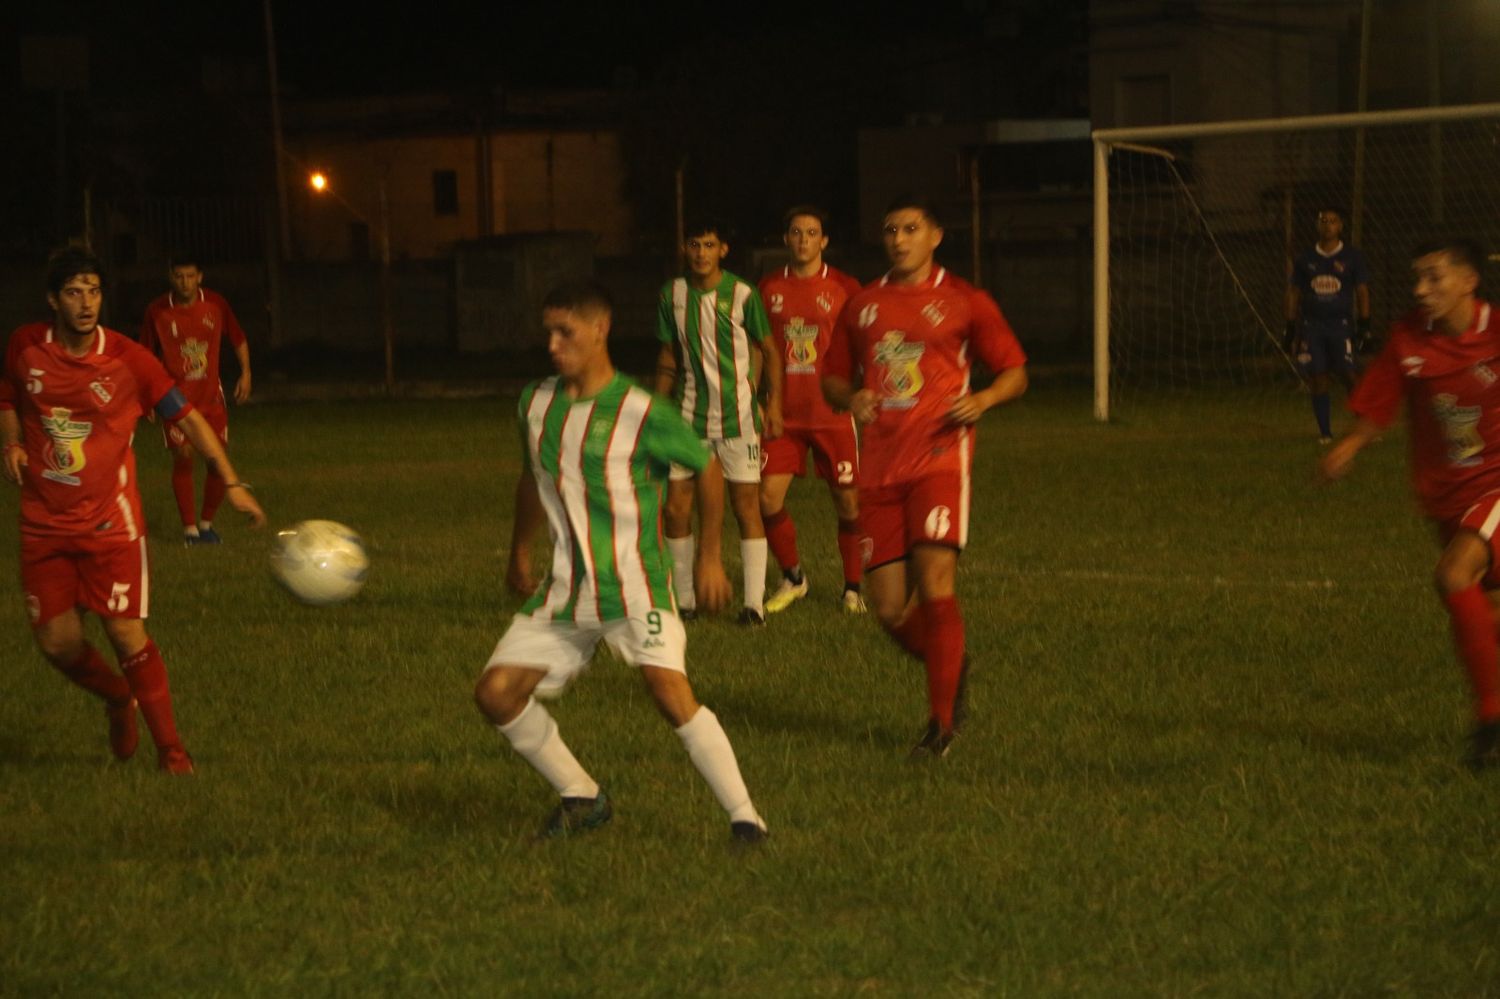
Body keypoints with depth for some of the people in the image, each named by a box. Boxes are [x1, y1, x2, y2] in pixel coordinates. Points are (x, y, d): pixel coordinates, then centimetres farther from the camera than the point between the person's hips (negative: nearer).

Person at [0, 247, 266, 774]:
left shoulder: (128, 359, -10)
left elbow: (186, 417, -3)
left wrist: (232, 482, -9)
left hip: (110, 521, -3)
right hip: (44, 524, 3)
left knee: (126, 633, -11)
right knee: (57, 641, 2)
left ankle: (169, 747, 3)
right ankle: (118, 700, 33)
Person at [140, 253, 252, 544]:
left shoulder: (215, 304, -2)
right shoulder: (157, 312, -7)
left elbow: (238, 339, 11)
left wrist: (245, 372, 2)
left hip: (211, 396, 2)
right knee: (183, 459, -9)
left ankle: (206, 523, 19)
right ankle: (189, 528, 2)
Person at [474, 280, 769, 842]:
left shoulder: (640, 413, -13)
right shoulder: (536, 405, 4)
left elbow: (707, 467, -1)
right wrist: (519, 555, 30)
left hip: (634, 583, -6)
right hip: (565, 590, 6)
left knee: (670, 690, -25)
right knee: (496, 693, -1)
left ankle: (744, 817, -15)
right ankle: (581, 799, 17)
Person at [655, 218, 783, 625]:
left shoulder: (742, 295, -5)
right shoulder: (672, 295, 5)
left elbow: (769, 352, 2)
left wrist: (774, 404, -4)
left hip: (737, 415, -4)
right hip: (689, 413, 4)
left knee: (746, 507, -3)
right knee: (674, 509, 1)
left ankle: (754, 602, 1)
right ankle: (684, 600, 13)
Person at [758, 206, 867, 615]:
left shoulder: (844, 288, -1)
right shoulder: (769, 287, 7)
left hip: (832, 413, -2)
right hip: (783, 413, 2)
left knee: (847, 501, 1)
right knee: (768, 497, -6)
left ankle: (853, 588, 17)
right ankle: (793, 577, 15)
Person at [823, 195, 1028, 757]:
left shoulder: (964, 303, 4)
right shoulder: (861, 307, 15)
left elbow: (1014, 371, 8)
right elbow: (833, 378, 23)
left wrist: (983, 400, -13)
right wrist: (850, 400, 0)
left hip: (939, 461, -4)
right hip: (879, 471, 4)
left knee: (934, 589, -16)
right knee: (890, 611, 0)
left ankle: (942, 721, -6)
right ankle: (951, 668, 30)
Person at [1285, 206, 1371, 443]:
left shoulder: (1352, 258, 4)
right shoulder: (1305, 260, 9)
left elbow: (1362, 292, 5)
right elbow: (1293, 294, 13)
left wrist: (1364, 326, -1)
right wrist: (1290, 330, 10)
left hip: (1340, 324, -2)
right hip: (1311, 324, 2)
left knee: (1348, 375, -10)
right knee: (1317, 379, -1)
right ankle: (1325, 432, 6)